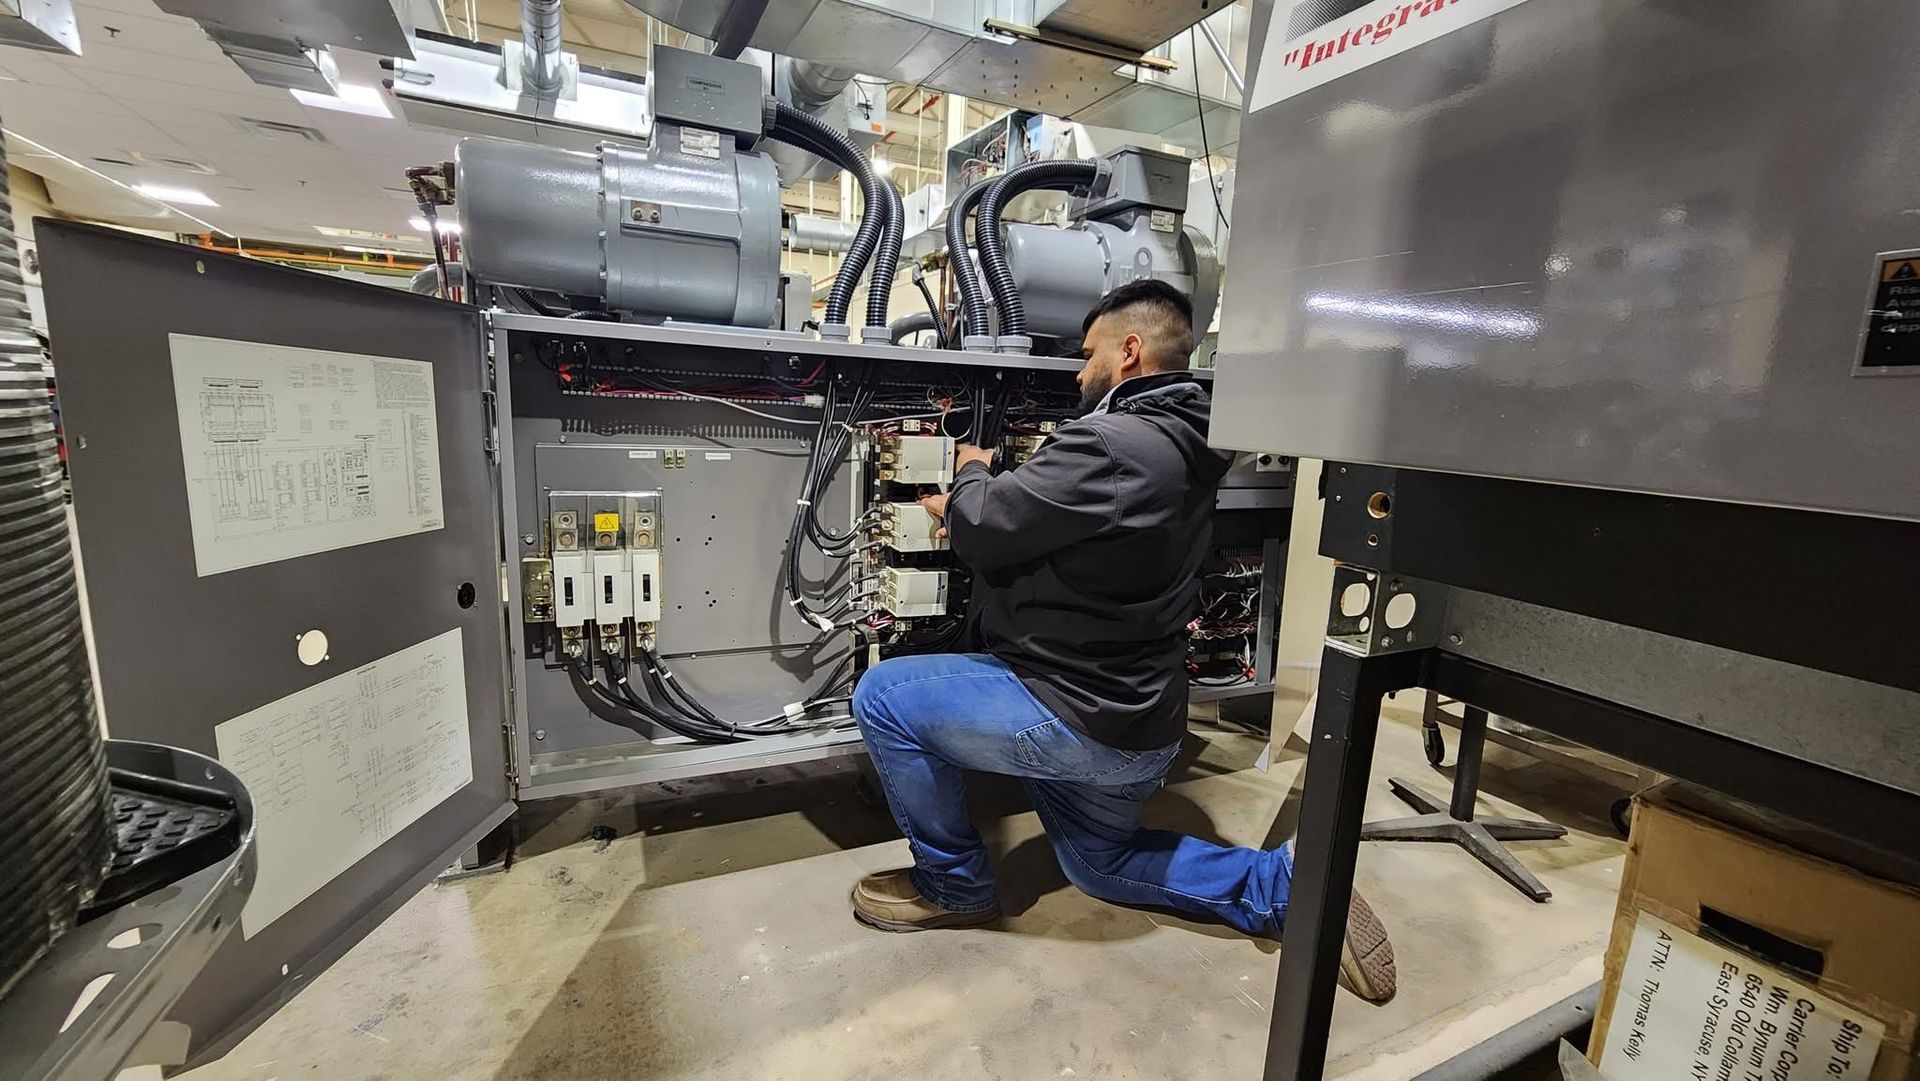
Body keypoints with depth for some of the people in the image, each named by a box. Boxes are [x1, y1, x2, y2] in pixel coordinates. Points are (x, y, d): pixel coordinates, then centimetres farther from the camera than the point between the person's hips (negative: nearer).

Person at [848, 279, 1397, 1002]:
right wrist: (970, 510, 11)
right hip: (1141, 727, 10)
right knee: (1101, 863, 31)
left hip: (1083, 720, -10)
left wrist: (971, 474, 3)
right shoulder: (1183, 450, 6)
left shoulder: (1109, 446, -25)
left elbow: (982, 530, -18)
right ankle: (1287, 883, 21)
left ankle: (955, 888, 15)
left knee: (883, 696, -2)